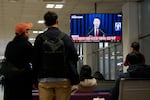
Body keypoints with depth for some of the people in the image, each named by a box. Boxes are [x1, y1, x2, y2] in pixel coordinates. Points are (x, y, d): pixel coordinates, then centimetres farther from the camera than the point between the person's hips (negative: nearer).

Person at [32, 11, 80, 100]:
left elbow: (35, 60, 4)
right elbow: (74, 58, -2)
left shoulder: (40, 38, 3)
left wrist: (35, 80, 10)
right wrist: (74, 79, 2)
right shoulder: (66, 37, 1)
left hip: (45, 80, 1)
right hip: (63, 79, 0)